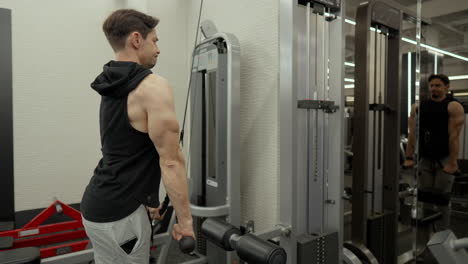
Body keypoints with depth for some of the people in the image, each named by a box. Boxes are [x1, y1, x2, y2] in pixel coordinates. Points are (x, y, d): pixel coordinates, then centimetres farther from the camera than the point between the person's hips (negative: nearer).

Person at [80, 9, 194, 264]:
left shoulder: (113, 88, 11)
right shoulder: (153, 86, -18)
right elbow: (170, 160, -20)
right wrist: (185, 219, -12)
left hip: (98, 205, 9)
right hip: (118, 213, -9)